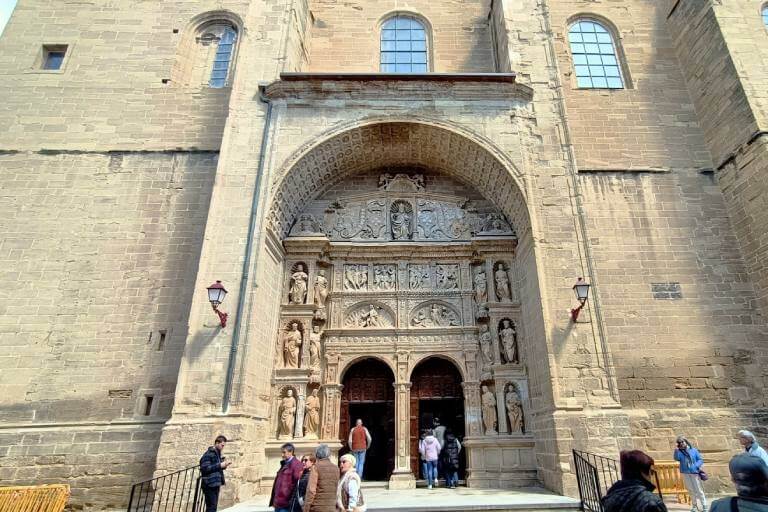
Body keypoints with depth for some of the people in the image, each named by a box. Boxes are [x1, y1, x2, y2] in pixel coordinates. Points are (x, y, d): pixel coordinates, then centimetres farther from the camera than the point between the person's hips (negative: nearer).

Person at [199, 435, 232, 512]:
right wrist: (220, 465, -23)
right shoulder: (208, 454, -13)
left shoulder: (217, 453, 15)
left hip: (216, 485, 9)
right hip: (210, 485, -9)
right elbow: (205, 468, -22)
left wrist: (223, 465, 4)